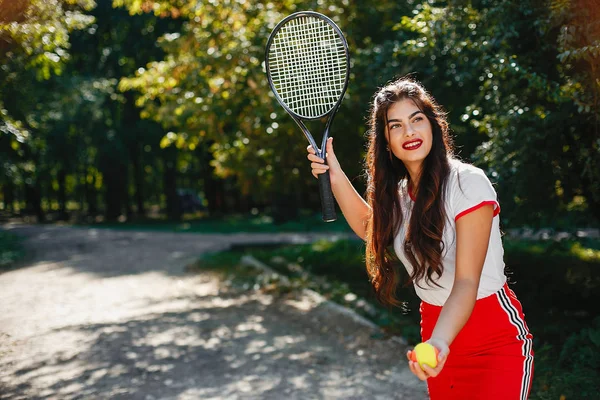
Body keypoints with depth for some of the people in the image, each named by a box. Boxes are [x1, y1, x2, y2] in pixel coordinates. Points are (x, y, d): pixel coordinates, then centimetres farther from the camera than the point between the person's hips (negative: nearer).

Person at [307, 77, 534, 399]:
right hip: (435, 331, 6)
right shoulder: (399, 192, 1)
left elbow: (466, 282, -27)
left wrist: (440, 342, -45)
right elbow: (370, 227, 23)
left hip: (495, 340, -6)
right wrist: (334, 174, 9)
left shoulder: (468, 182, -20)